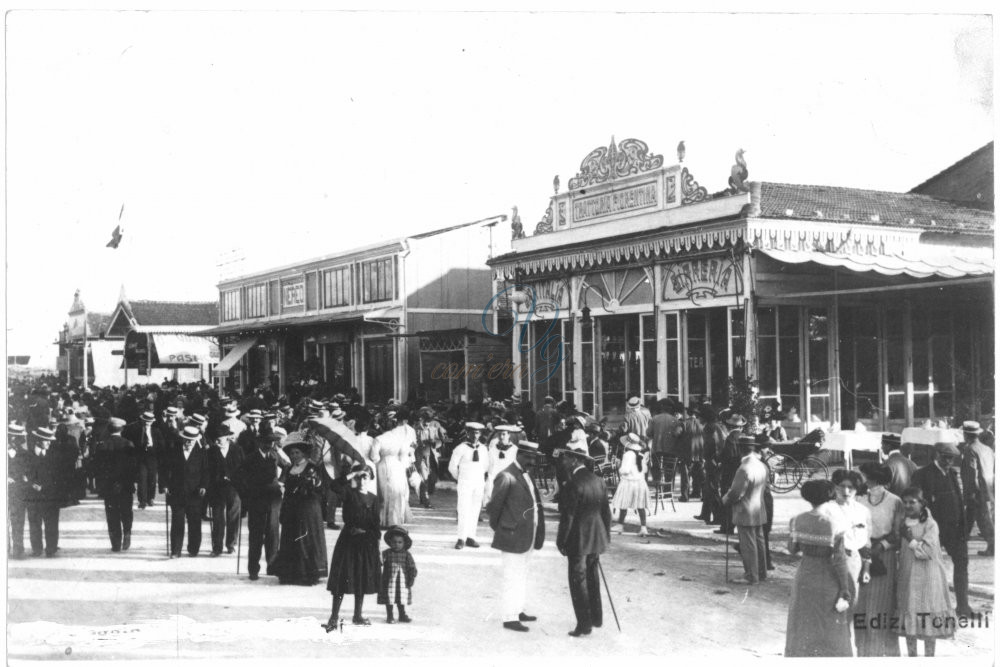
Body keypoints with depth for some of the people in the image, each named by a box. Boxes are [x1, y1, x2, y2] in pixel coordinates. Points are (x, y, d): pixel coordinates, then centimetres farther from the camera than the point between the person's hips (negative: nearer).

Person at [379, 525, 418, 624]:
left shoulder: (406, 554, -1)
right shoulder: (386, 553, -4)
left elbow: (412, 568, 1)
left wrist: (411, 579, -4)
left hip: (402, 583, 2)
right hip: (389, 582, -1)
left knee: (402, 600, 12)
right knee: (389, 600, 4)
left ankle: (402, 615, 26)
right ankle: (389, 616, 17)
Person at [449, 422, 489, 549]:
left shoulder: (483, 449, 5)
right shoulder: (461, 448, -8)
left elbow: (486, 466, 20)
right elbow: (452, 467, -1)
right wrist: (459, 478, 9)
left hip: (479, 483, 4)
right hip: (465, 483, -4)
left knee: (475, 511, 5)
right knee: (464, 511, -9)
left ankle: (471, 537, 11)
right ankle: (461, 539, -6)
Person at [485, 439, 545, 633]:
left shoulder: (526, 475, 11)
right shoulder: (506, 477, -17)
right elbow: (492, 506, -15)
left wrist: (537, 534, 14)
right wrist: (498, 526, -3)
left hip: (527, 536, 9)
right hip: (513, 537, -9)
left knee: (522, 575, 18)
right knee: (512, 577, -3)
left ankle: (517, 610, 30)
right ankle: (509, 617, 5)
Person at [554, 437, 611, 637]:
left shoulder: (574, 484, -20)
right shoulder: (598, 480, 2)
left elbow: (567, 517, -18)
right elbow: (606, 511, 9)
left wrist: (561, 542, -9)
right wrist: (606, 534, 18)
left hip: (578, 540, -7)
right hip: (596, 538, 7)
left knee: (578, 581, 3)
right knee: (592, 577, 20)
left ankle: (584, 625, 8)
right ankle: (596, 617, 30)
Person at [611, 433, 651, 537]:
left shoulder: (628, 454, -15)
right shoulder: (642, 454, 7)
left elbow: (625, 470, -19)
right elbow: (644, 469, 15)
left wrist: (620, 469, 0)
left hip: (629, 482, -7)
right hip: (641, 481, 7)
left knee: (623, 505, 7)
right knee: (641, 506, 5)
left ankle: (621, 525, 17)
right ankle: (643, 527, 0)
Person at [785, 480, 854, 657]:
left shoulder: (797, 521, -9)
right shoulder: (834, 526, -19)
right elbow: (839, 562, -17)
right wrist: (845, 593, -10)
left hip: (804, 580, 3)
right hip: (828, 582, -3)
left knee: (803, 630, 18)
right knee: (830, 630, 13)